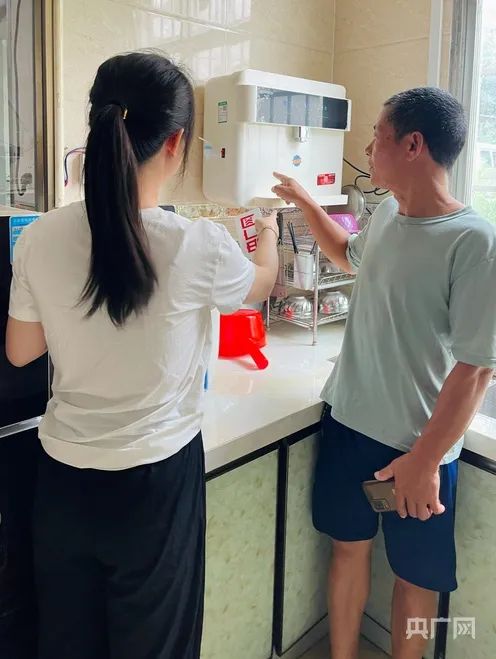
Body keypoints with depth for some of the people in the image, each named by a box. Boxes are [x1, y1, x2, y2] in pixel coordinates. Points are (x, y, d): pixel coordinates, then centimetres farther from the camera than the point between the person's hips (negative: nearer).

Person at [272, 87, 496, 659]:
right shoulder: (386, 215, 2)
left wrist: (425, 461, -18)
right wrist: (305, 203, 22)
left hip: (417, 444, -6)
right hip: (346, 420, 7)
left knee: (415, 574, 15)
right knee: (349, 546, 21)